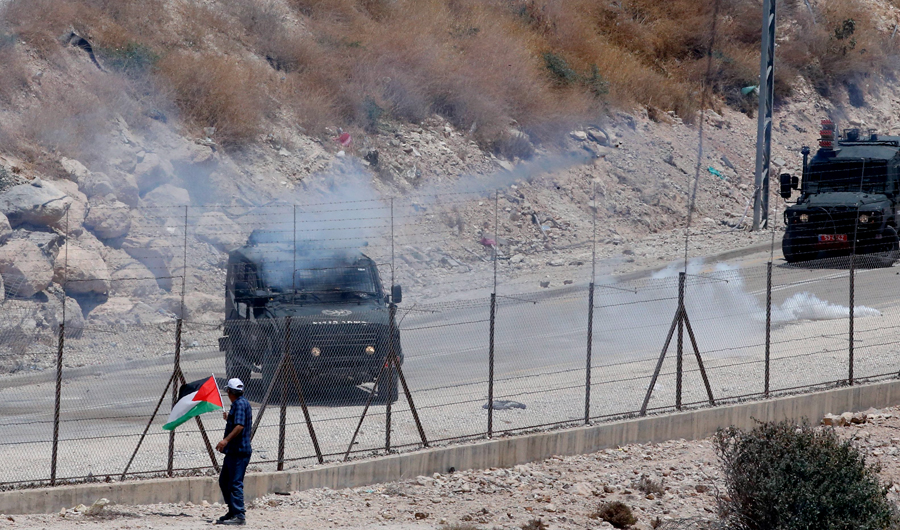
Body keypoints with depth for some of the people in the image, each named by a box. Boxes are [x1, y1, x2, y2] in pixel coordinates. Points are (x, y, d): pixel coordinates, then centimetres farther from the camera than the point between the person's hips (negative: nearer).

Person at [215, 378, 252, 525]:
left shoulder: (240, 404, -13)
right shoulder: (238, 403, 19)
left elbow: (240, 426, -26)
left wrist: (226, 440, -34)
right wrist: (228, 418, 48)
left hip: (239, 451, -11)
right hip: (233, 451, 11)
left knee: (235, 483, -12)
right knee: (224, 481, 16)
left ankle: (239, 515, -13)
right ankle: (233, 512, 22)